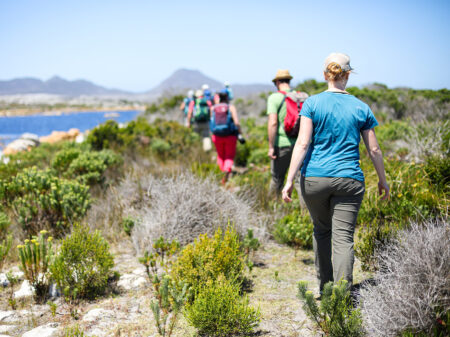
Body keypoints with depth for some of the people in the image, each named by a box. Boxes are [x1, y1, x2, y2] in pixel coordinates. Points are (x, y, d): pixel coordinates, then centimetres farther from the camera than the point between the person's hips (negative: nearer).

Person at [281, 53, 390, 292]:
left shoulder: (312, 103, -1)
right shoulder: (361, 108, 5)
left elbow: (303, 143, -9)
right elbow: (374, 150, 8)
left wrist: (290, 180, -9)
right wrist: (382, 180, 21)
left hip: (314, 177, 0)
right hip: (349, 180, 0)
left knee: (322, 230, 19)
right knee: (343, 238, -1)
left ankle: (325, 288, 28)